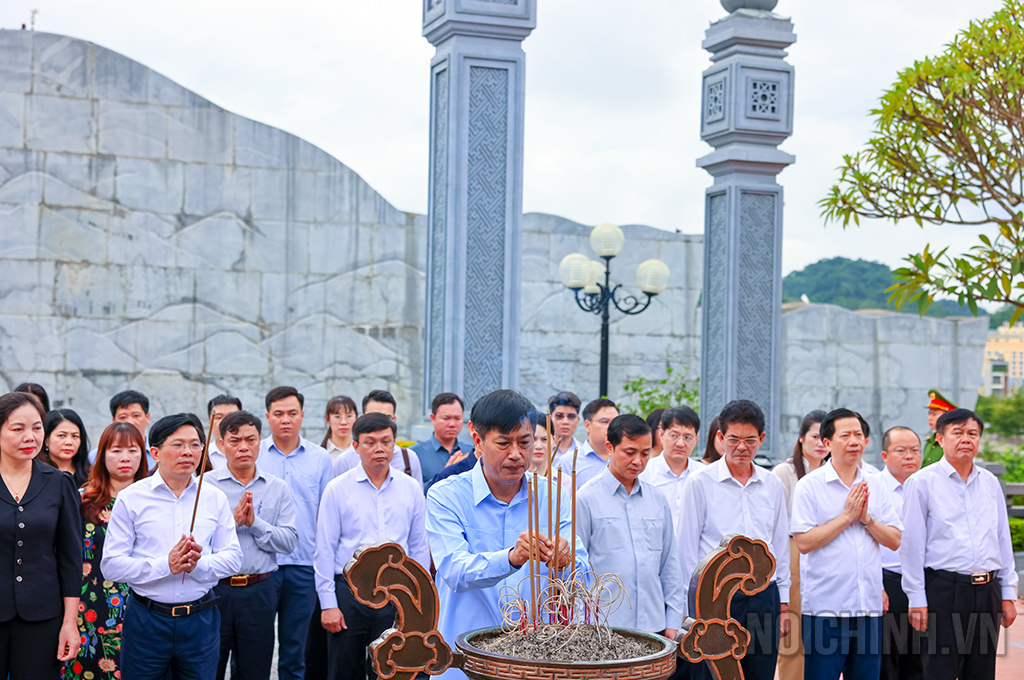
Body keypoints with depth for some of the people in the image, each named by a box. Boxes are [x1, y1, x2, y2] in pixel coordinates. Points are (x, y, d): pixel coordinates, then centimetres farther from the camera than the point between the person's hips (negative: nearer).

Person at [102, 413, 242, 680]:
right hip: (146, 620, -2)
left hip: (201, 619, 2)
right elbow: (111, 565, -8)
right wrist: (165, 565, -19)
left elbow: (233, 558, 4)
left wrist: (199, 564, -16)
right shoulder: (131, 499, -3)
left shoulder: (215, 498, 7)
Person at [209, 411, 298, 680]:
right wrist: (232, 521, -18)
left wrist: (255, 522, -14)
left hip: (259, 593, 2)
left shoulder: (277, 488, 7)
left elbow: (290, 541, -3)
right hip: (213, 590, -2)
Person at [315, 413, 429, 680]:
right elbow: (325, 550, 0)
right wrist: (328, 603, -5)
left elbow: (419, 548, 10)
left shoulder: (411, 489, 6)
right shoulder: (338, 489, 0)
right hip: (349, 594, -1)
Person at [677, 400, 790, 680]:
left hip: (764, 597, 4)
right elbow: (687, 549, -1)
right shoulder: (700, 483, -3)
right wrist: (691, 608, -3)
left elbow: (781, 547, 16)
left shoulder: (773, 485, 10)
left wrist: (783, 604, 13)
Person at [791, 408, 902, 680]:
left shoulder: (874, 485, 11)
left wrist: (866, 518, -8)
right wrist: (847, 516, -12)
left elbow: (894, 540, 8)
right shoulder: (810, 485, -4)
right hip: (825, 605, -5)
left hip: (869, 604, 5)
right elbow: (804, 542, -13)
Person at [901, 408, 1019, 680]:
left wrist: (1008, 594, 12)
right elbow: (912, 544, -5)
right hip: (943, 590, -5)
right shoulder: (922, 482, -3)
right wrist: (917, 601, -8)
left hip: (987, 591, 5)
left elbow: (1003, 540, 16)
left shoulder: (990, 483, 12)